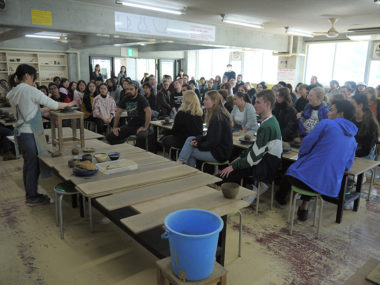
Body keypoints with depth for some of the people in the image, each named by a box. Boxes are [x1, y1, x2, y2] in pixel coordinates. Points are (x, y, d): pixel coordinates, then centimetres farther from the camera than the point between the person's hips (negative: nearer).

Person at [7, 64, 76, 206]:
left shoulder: (13, 92, 10)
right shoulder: (30, 90, -16)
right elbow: (53, 104, -13)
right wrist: (69, 104, 2)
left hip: (20, 132, 9)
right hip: (30, 133, -9)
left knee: (28, 164, 17)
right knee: (33, 165, 2)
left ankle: (30, 194, 28)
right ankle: (32, 197, 12)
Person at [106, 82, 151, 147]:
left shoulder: (141, 98, -13)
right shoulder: (125, 98, 7)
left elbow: (148, 111, -26)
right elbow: (118, 112, 13)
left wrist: (145, 127, -29)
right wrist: (115, 127, 6)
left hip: (141, 126, -6)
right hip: (130, 125, 6)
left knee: (141, 137, -40)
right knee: (110, 137, -3)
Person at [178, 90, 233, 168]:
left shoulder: (217, 118, -22)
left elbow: (214, 142, -23)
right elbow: (210, 136, 13)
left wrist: (199, 145, -9)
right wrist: (197, 140, -2)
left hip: (220, 154, -10)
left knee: (189, 151, -7)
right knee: (190, 139, 5)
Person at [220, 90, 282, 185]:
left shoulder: (267, 127, -24)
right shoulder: (270, 121, 8)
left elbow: (255, 156, -23)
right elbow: (256, 146, 14)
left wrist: (233, 166, -15)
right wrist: (241, 157, 10)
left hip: (267, 168, -9)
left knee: (229, 173, -13)